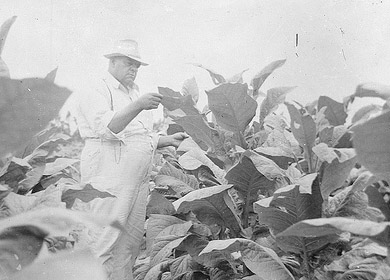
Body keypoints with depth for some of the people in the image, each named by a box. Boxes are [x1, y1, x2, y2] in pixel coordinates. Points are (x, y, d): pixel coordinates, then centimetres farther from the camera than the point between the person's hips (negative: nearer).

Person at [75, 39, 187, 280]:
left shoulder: (136, 94, 23)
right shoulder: (96, 93, -3)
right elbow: (107, 128, -21)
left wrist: (168, 140, 13)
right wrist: (138, 106, -31)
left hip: (139, 178, 8)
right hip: (109, 176, -8)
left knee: (132, 239, 11)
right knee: (105, 240, -9)